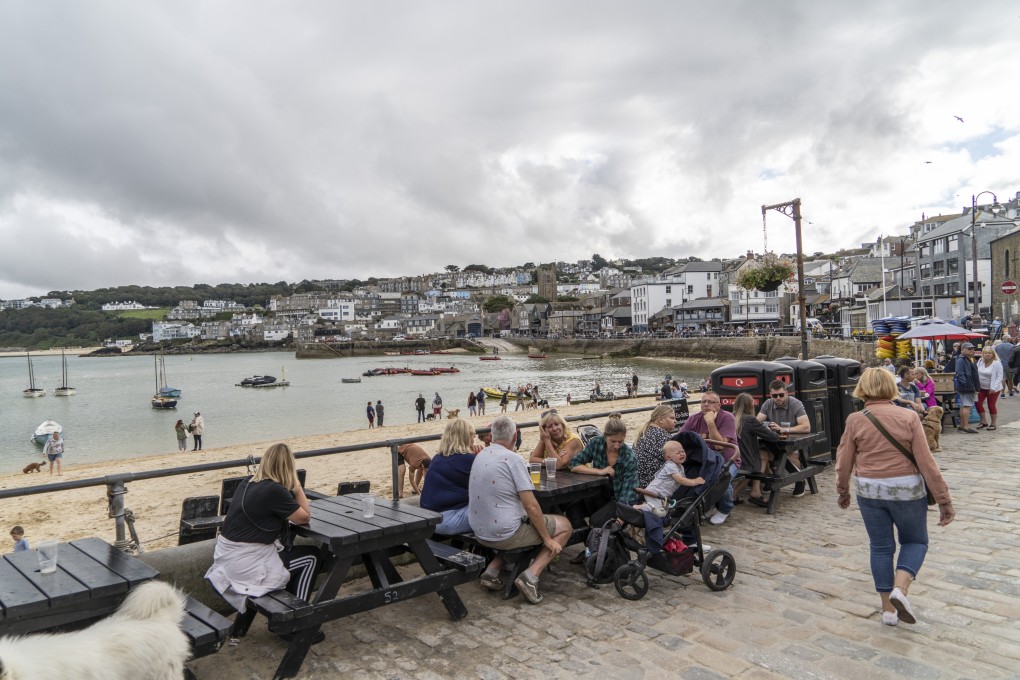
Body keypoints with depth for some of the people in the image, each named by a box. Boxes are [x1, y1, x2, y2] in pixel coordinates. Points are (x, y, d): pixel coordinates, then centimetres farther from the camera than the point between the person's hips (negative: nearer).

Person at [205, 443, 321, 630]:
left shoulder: (248, 482, 4)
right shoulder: (275, 490, -21)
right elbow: (305, 517, -9)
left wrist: (292, 487, 6)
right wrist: (296, 485, -5)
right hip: (245, 564, -8)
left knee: (289, 551, 25)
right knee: (311, 557, 7)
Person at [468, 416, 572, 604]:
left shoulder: (480, 456, 6)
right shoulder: (513, 459, -17)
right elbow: (530, 506, -19)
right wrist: (547, 539, -8)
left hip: (479, 532, 8)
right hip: (504, 534, -8)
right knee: (564, 526, 8)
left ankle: (491, 571, 17)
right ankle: (530, 576, -5)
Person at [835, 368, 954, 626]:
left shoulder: (855, 420, -6)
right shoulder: (908, 418, -8)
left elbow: (844, 463, -2)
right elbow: (926, 462, -8)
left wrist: (842, 493, 15)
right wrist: (944, 500, -1)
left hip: (869, 491, 1)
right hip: (906, 490, -1)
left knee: (881, 547, 14)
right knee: (915, 541, 19)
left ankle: (888, 609, 20)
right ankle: (900, 589, -3)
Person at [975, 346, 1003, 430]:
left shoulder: (997, 363, -13)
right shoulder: (980, 361, 2)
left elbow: (999, 377, -15)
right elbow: (976, 373, 10)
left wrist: (994, 388, -21)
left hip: (992, 389, -5)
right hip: (981, 388, 5)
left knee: (991, 405, 3)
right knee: (978, 403, 0)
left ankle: (993, 424, 19)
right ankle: (983, 422, 16)